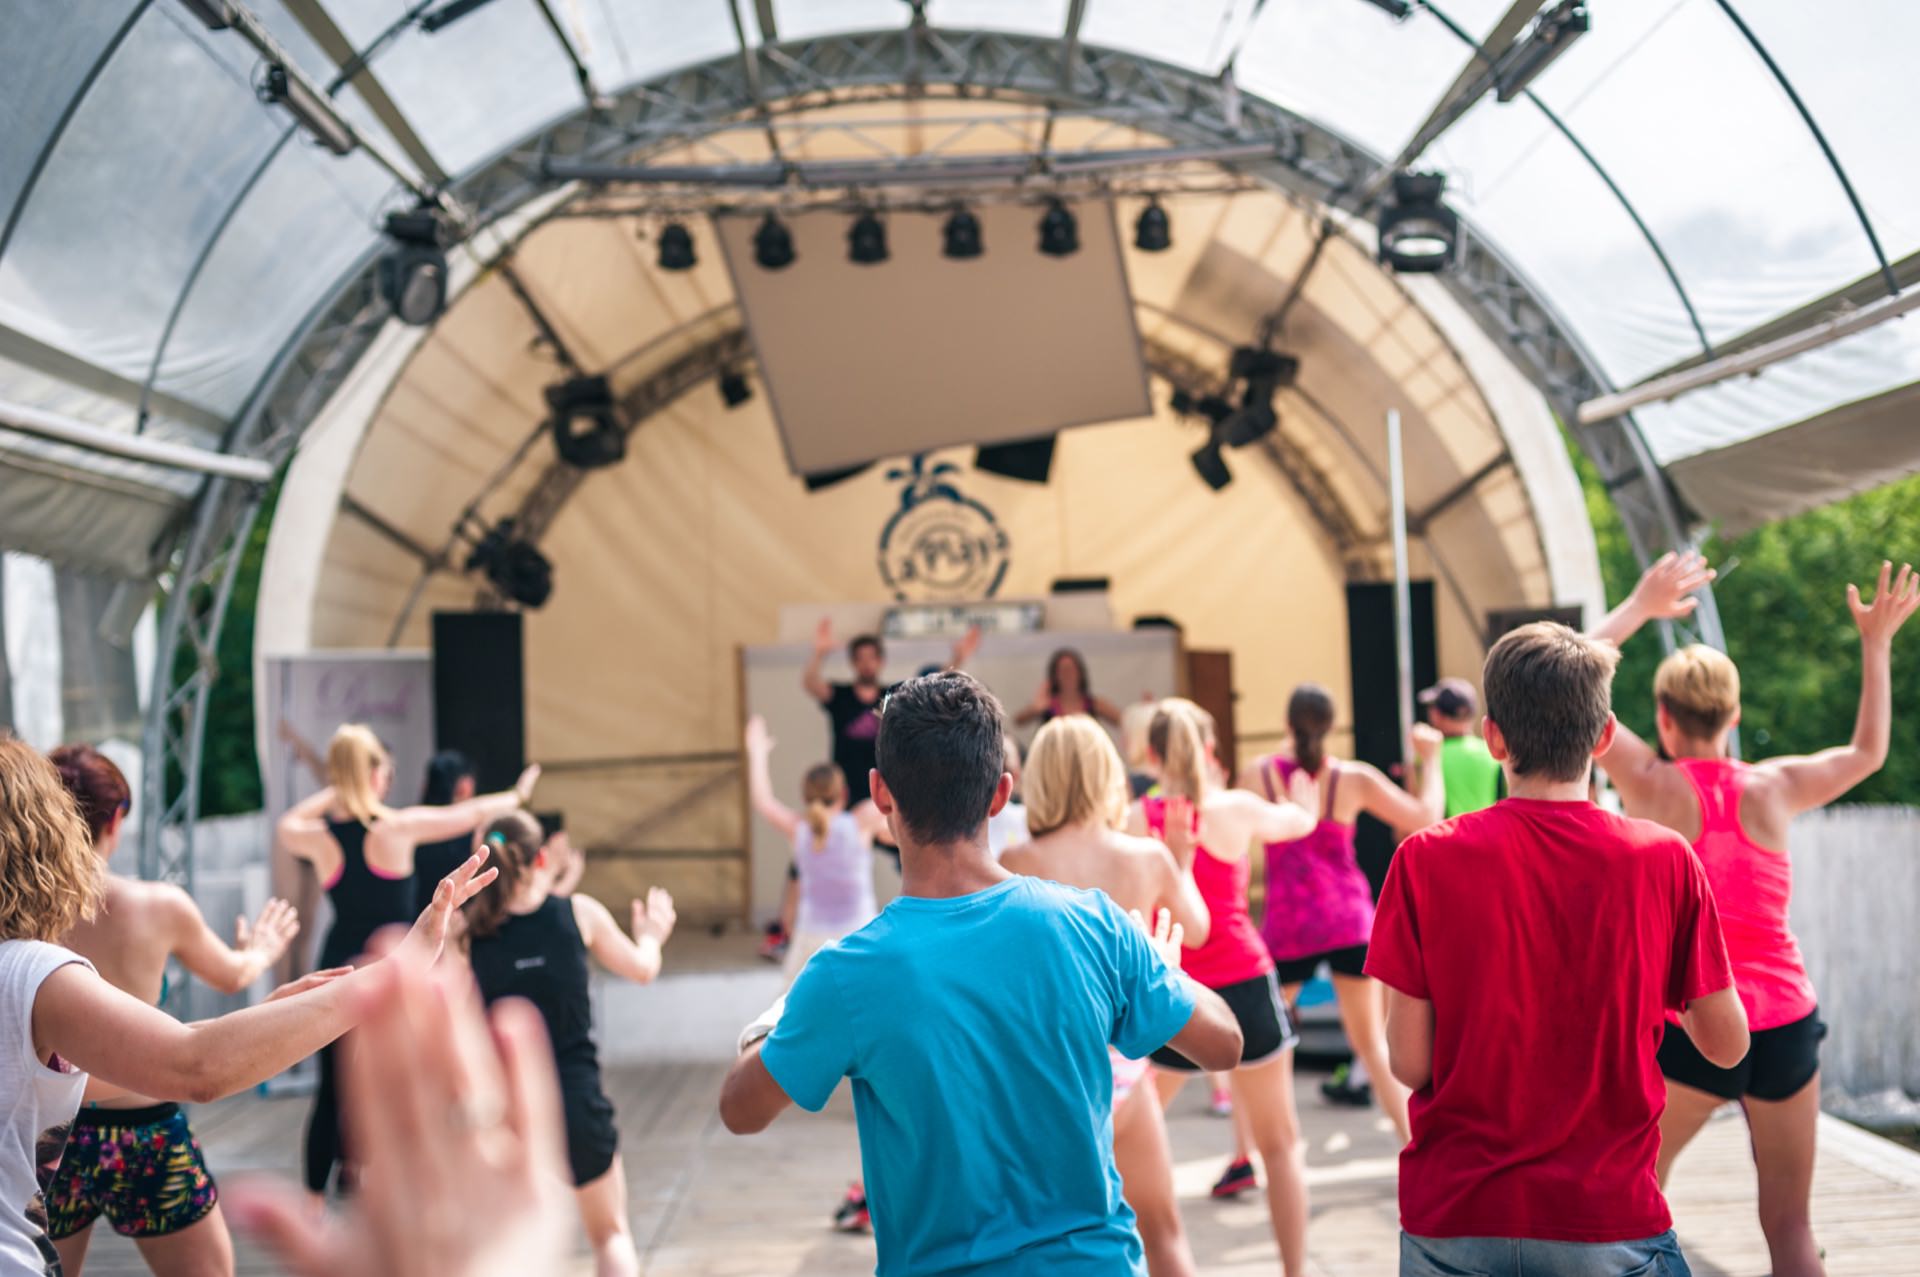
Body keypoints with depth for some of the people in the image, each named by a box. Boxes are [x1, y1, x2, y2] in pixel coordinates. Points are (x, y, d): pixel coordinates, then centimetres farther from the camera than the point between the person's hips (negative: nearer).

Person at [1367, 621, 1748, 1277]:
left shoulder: (1426, 860, -7)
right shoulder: (1665, 861, -6)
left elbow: (1408, 1063, -7)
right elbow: (1727, 1045, 1)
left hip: (1453, 1223, 1)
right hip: (1609, 1222, 0)